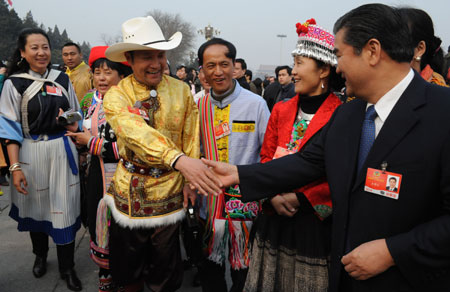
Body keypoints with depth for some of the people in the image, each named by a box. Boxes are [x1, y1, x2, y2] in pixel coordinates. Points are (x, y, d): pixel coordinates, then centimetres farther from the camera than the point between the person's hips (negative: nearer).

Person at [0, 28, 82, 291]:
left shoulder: (62, 79, 5)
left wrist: (73, 124, -8)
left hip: (62, 151, 1)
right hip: (31, 153, -1)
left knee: (64, 208, 2)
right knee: (36, 206, 12)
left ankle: (67, 267, 17)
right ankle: (40, 255, 37)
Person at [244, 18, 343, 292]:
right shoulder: (281, 110, 6)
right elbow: (266, 159, 9)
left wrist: (301, 198, -16)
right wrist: (272, 196, -7)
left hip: (317, 223, -5)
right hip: (275, 219, 5)